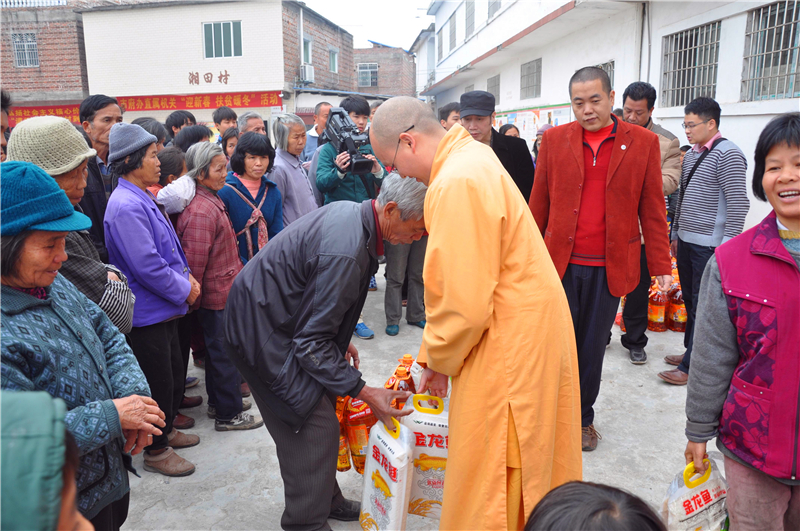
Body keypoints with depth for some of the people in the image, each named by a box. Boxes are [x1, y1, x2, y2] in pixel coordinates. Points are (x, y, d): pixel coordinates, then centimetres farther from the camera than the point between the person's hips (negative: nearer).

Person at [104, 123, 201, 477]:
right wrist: (184, 289, -14)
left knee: (174, 372, 21)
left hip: (164, 308, 10)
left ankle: (166, 430, 40)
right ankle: (156, 451, 22)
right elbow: (147, 266, -26)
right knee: (158, 380, 4)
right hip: (147, 313, -10)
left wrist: (185, 275, 4)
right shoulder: (127, 206, -22)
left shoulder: (144, 199, 10)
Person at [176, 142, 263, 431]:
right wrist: (194, 300, -15)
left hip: (225, 291, 10)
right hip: (219, 297, -10)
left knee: (218, 349, 21)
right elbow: (195, 261, -22)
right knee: (225, 352, 2)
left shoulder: (212, 200, 11)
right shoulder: (201, 211, -23)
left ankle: (219, 400, 36)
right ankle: (229, 414, 16)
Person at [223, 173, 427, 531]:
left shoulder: (351, 211, -2)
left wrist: (340, 340, 17)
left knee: (324, 406, 16)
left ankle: (327, 500, 34)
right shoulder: (345, 253, -33)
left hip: (277, 316, 10)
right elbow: (310, 343, -26)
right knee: (315, 430, -6)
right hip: (263, 332, -10)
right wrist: (364, 392, -21)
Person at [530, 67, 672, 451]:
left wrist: (661, 266, 1)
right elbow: (538, 205, 6)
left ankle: (583, 418, 31)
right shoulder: (554, 140, 3)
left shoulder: (644, 142, 1)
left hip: (610, 268, 0)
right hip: (560, 263, 0)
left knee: (593, 348, 12)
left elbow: (652, 211, 3)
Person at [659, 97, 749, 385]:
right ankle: (691, 351, 28)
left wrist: (726, 246, -19)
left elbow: (739, 204, -16)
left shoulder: (728, 154, -12)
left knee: (702, 307, -2)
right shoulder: (691, 155, 14)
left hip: (709, 246, -8)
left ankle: (691, 367, 4)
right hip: (686, 242, 8)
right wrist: (676, 233, 21)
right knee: (690, 302, 16)